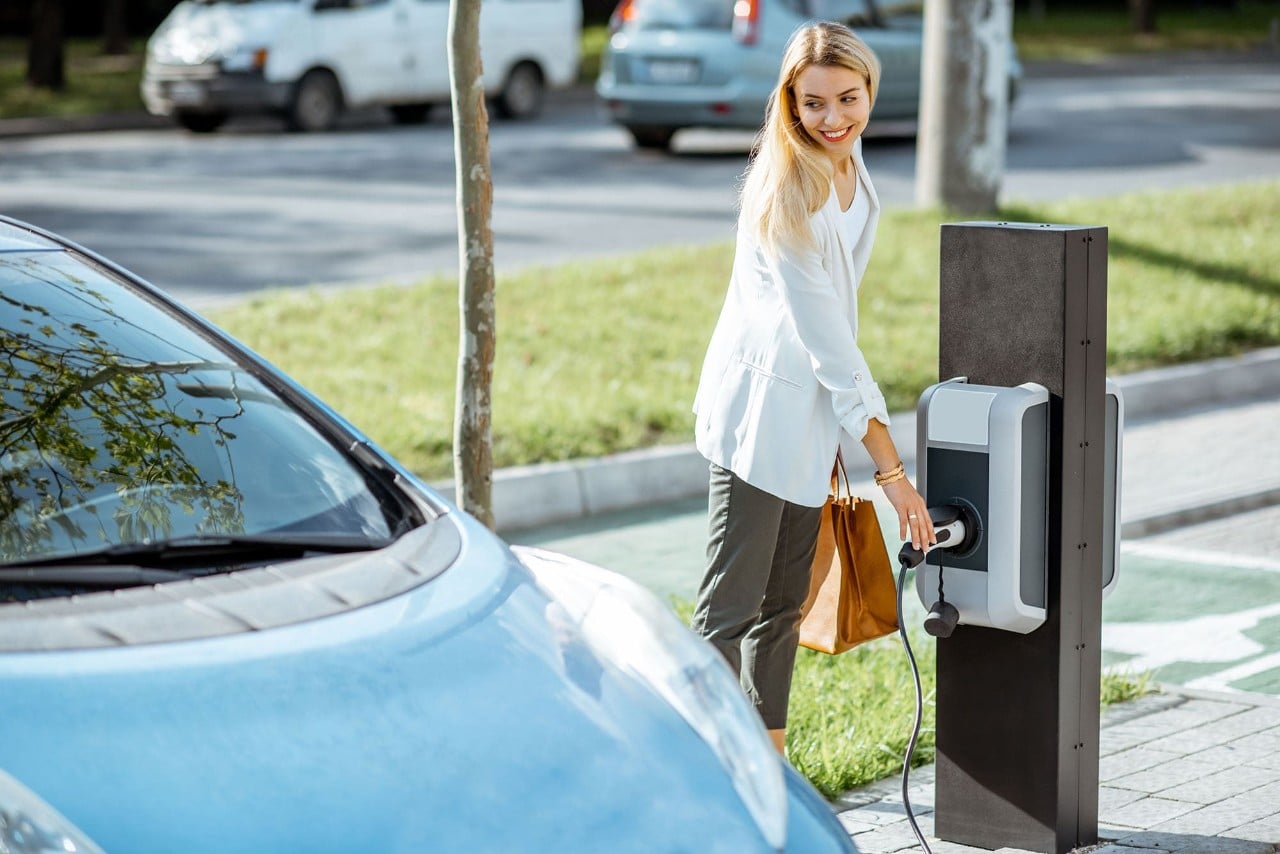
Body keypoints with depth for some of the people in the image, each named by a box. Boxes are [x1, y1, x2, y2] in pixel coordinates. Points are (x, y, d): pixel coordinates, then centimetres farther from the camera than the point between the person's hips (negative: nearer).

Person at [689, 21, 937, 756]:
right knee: (730, 609, -8)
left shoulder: (847, 158, 3)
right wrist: (892, 471, -23)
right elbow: (830, 345, -24)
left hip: (815, 411, 9)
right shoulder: (787, 192, -23)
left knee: (784, 603, 14)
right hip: (764, 407, -9)